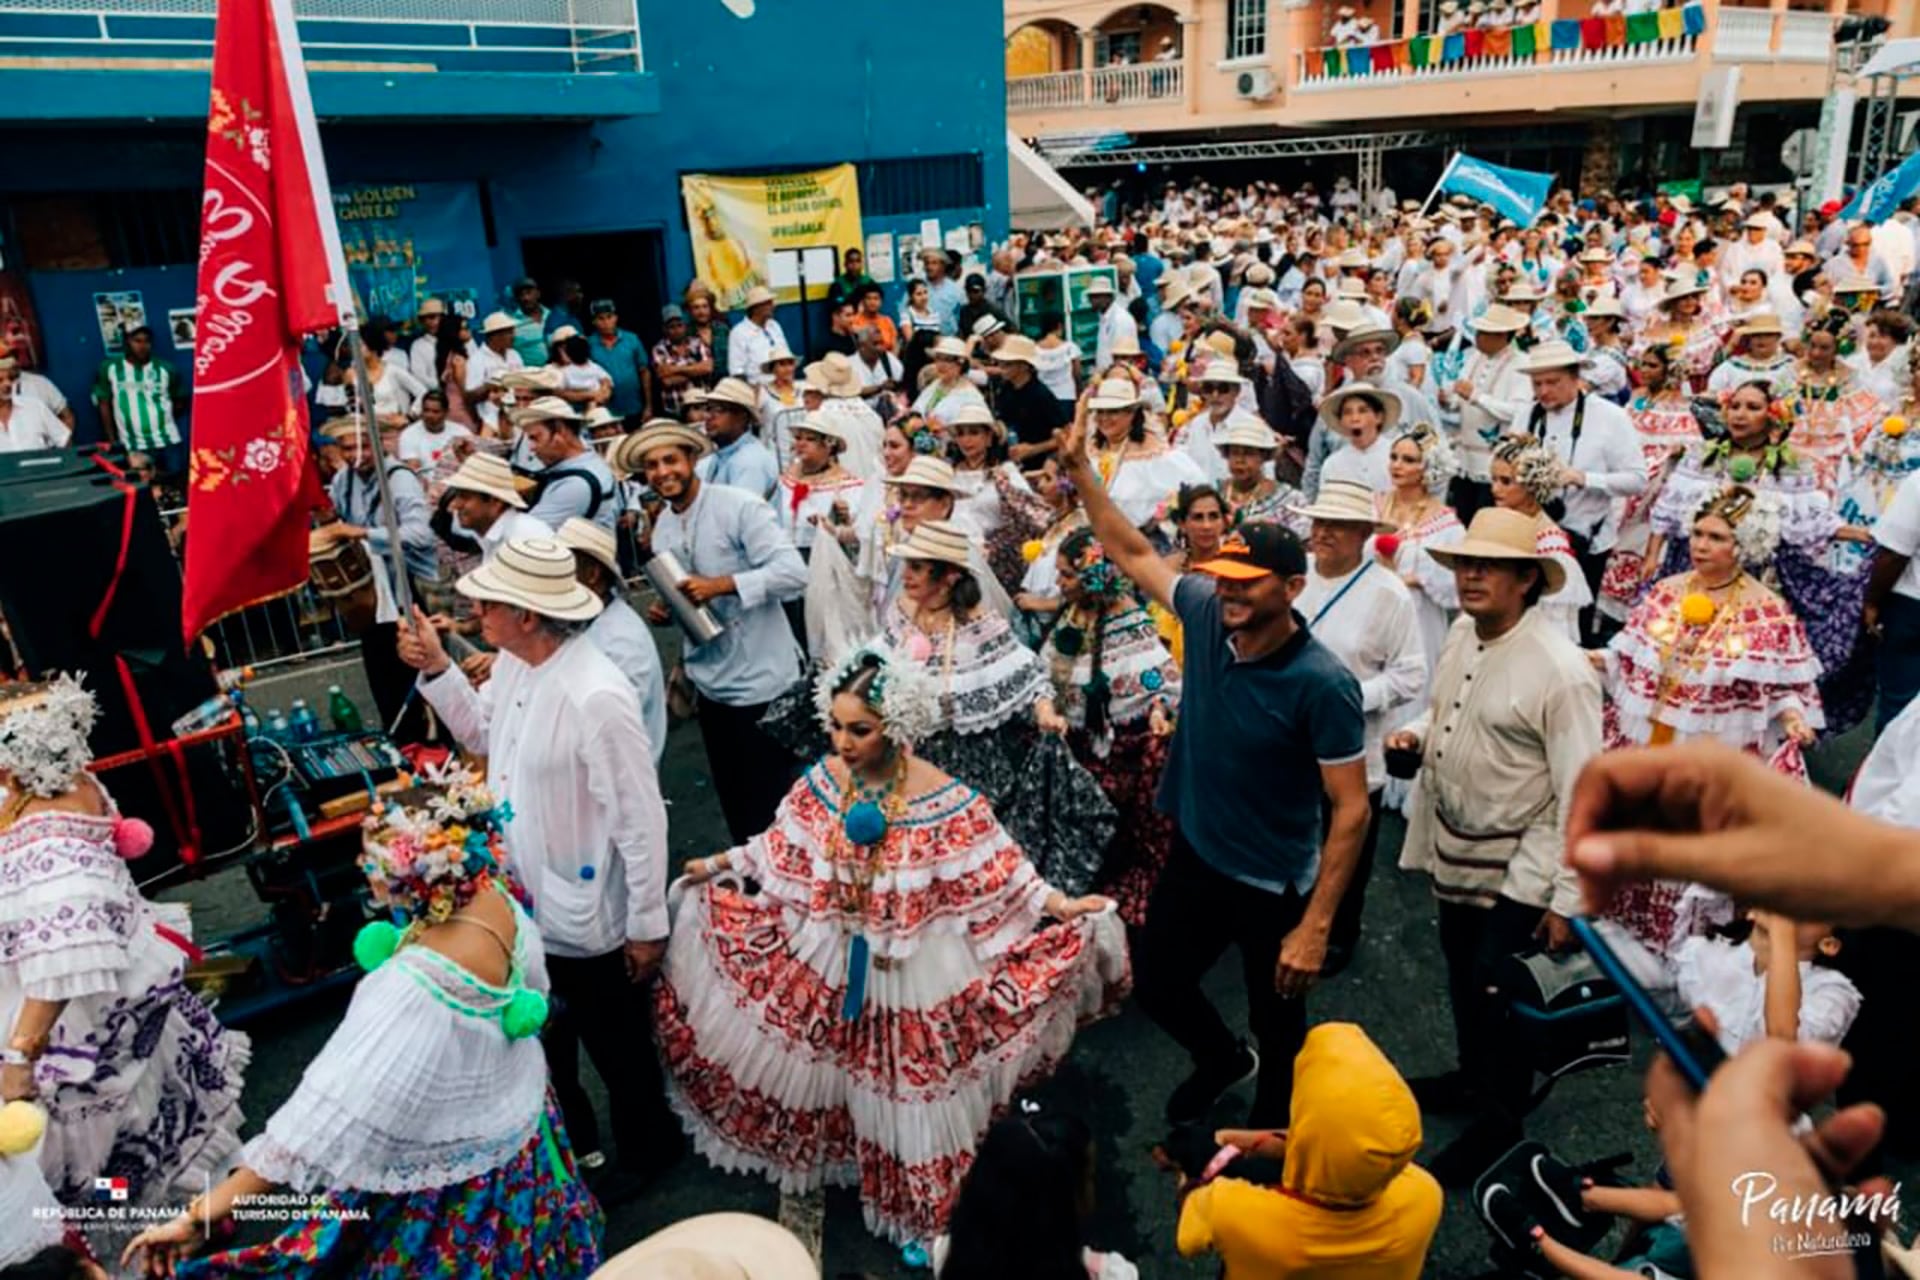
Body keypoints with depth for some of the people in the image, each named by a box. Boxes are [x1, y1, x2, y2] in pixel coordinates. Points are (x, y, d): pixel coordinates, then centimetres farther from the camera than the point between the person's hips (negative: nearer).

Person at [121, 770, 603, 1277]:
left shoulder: (415, 993, -40)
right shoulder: (494, 896, -17)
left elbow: (330, 1118, -36)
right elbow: (532, 992, 3)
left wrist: (201, 1214, -31)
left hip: (458, 1177, -6)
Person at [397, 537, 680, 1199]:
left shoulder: (596, 697, -32)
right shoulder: (511, 663, -7)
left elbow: (641, 819, -26)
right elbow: (480, 732, 14)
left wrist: (648, 925, -18)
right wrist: (436, 667, -2)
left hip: (587, 918, -8)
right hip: (526, 903, 8)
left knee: (613, 1044, 18)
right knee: (546, 1036, 30)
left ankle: (646, 1149, 45)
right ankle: (569, 1136, 56)